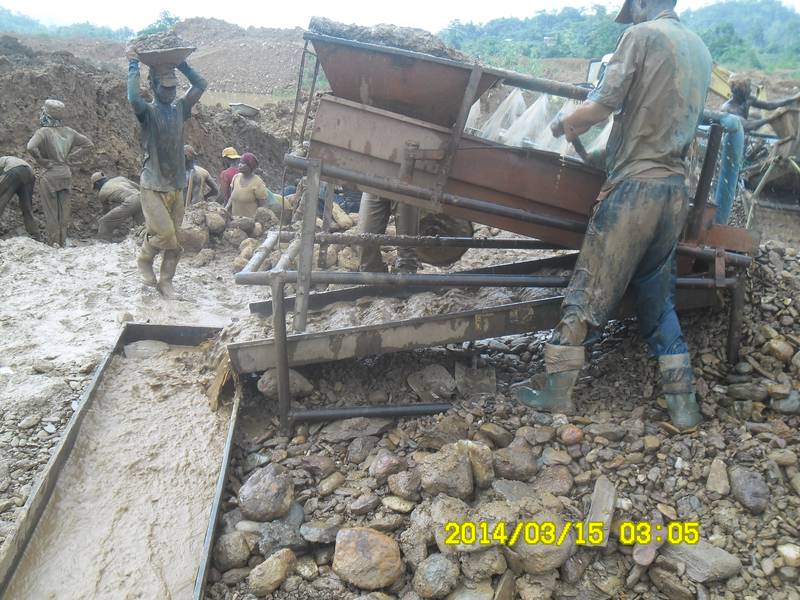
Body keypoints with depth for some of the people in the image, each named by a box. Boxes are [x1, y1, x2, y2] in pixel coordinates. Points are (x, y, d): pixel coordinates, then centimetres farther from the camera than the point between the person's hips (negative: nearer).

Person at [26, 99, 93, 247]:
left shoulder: (43, 132, -13)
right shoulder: (68, 132, 3)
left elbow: (31, 148, -28)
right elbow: (89, 144, 10)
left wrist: (43, 162, -12)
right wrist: (70, 159, 7)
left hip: (49, 175, -5)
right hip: (66, 174, 5)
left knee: (51, 211, 5)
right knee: (64, 211, 11)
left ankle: (54, 243, 11)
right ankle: (63, 242, 18)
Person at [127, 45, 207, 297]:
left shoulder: (179, 108, 8)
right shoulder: (148, 112, -8)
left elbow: (201, 85, 7)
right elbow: (133, 98, -30)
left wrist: (181, 64, 2)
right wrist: (133, 65, -21)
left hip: (177, 185, 5)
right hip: (153, 186, -5)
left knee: (177, 240, 7)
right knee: (164, 234, -13)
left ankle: (165, 281, 21)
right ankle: (144, 259, 17)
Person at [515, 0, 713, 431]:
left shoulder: (641, 35, -4)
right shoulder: (699, 49, 18)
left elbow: (601, 106, -12)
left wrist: (567, 124, 7)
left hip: (634, 187, -7)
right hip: (676, 193, 7)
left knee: (588, 293, 0)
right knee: (658, 298, 15)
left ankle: (557, 394, 8)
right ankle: (683, 403, 15)